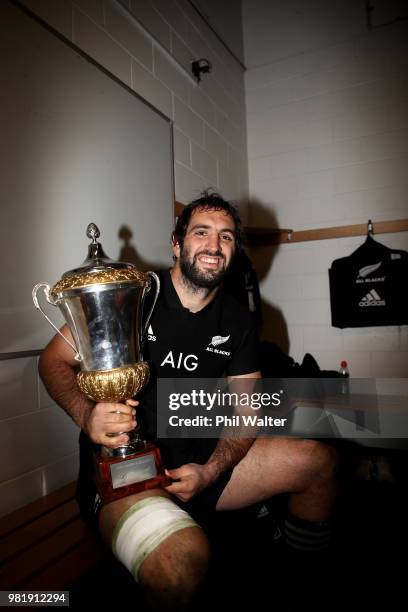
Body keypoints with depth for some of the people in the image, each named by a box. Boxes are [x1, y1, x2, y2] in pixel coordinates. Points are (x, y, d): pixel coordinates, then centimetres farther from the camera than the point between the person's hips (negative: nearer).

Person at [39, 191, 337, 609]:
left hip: (201, 464, 6)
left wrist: (211, 471, -13)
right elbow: (54, 360, -4)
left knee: (318, 461, -6)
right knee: (183, 557, -37)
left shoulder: (238, 322, 5)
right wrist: (85, 414, -25)